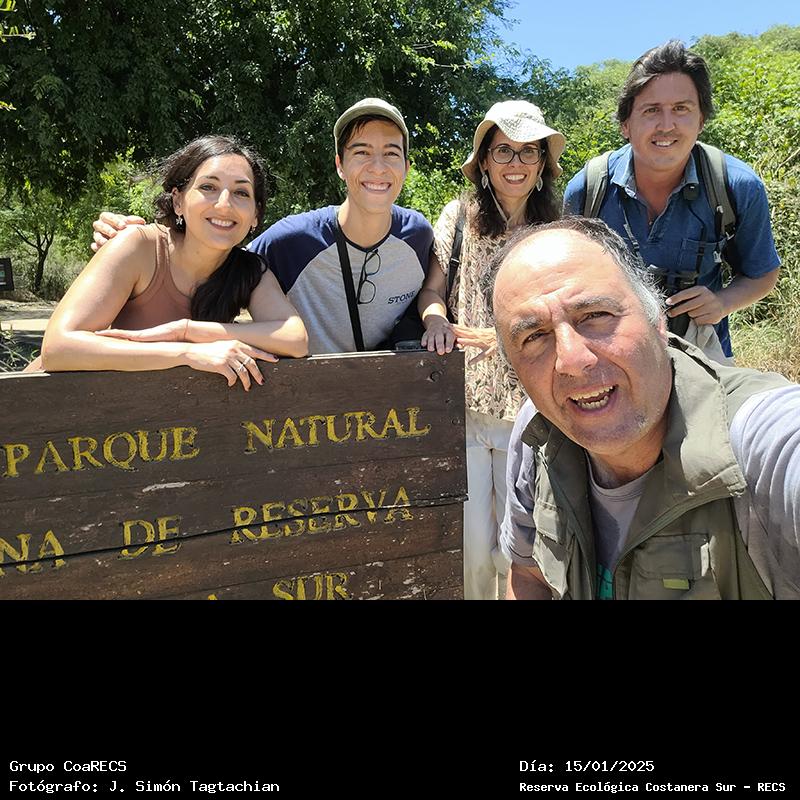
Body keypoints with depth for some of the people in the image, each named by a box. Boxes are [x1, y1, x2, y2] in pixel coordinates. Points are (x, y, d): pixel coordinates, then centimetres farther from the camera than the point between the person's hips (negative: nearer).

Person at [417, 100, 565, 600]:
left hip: (527, 404, 1)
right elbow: (432, 289, 4)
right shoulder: (462, 215, 3)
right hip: (461, 399, 0)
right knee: (469, 544, 0)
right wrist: (436, 319, -18)